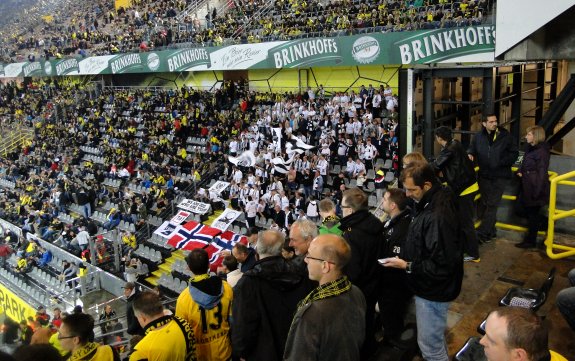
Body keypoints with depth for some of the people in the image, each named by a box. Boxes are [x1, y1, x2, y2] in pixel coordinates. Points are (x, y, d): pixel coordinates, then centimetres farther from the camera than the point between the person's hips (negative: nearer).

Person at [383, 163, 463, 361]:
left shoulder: (438, 216, -32)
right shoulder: (432, 202, 0)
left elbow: (442, 265, -30)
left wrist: (407, 266, -22)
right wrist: (405, 258, 3)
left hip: (433, 292, -10)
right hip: (428, 286, 10)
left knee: (429, 345, 7)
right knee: (436, 338, 28)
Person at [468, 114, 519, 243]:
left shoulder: (505, 135, -6)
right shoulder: (478, 136, 0)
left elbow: (514, 153, 0)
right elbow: (471, 149, 14)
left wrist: (502, 162, -14)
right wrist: (470, 155, -9)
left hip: (499, 176, -3)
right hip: (484, 175, 3)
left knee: (492, 205, -4)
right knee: (483, 203, 9)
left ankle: (482, 233, -2)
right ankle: (490, 231, 24)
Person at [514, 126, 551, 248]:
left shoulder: (542, 152, -17)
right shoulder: (529, 148, 9)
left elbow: (542, 173, -18)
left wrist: (537, 192, -19)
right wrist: (520, 171, 0)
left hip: (535, 188, -9)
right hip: (526, 186, 9)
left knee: (532, 214, 4)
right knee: (520, 210, 13)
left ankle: (530, 241, 17)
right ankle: (543, 221, 31)